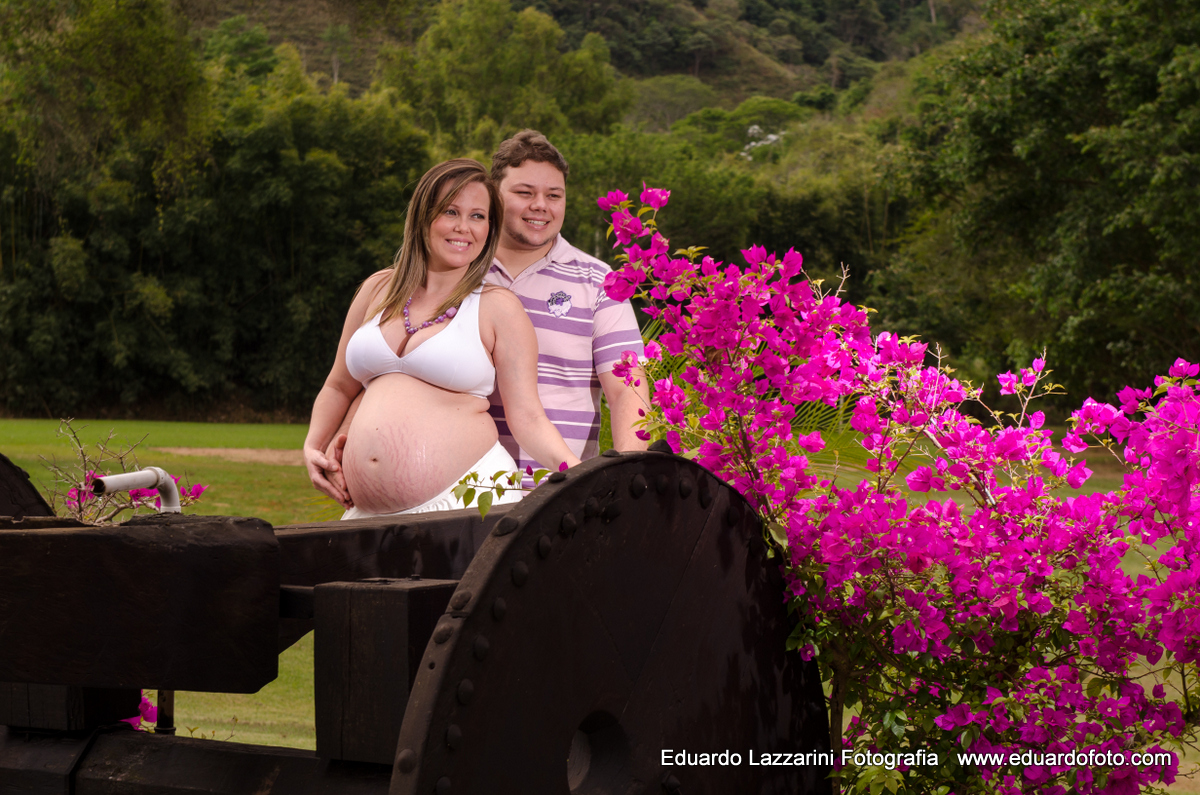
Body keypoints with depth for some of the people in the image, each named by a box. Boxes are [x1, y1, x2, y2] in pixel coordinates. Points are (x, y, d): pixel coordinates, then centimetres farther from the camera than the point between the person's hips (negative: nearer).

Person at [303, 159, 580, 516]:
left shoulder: (498, 307, 5)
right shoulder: (379, 290, 16)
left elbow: (527, 417, 0)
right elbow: (340, 387, 26)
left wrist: (576, 470, -16)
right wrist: (313, 446, 10)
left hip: (463, 500, -3)